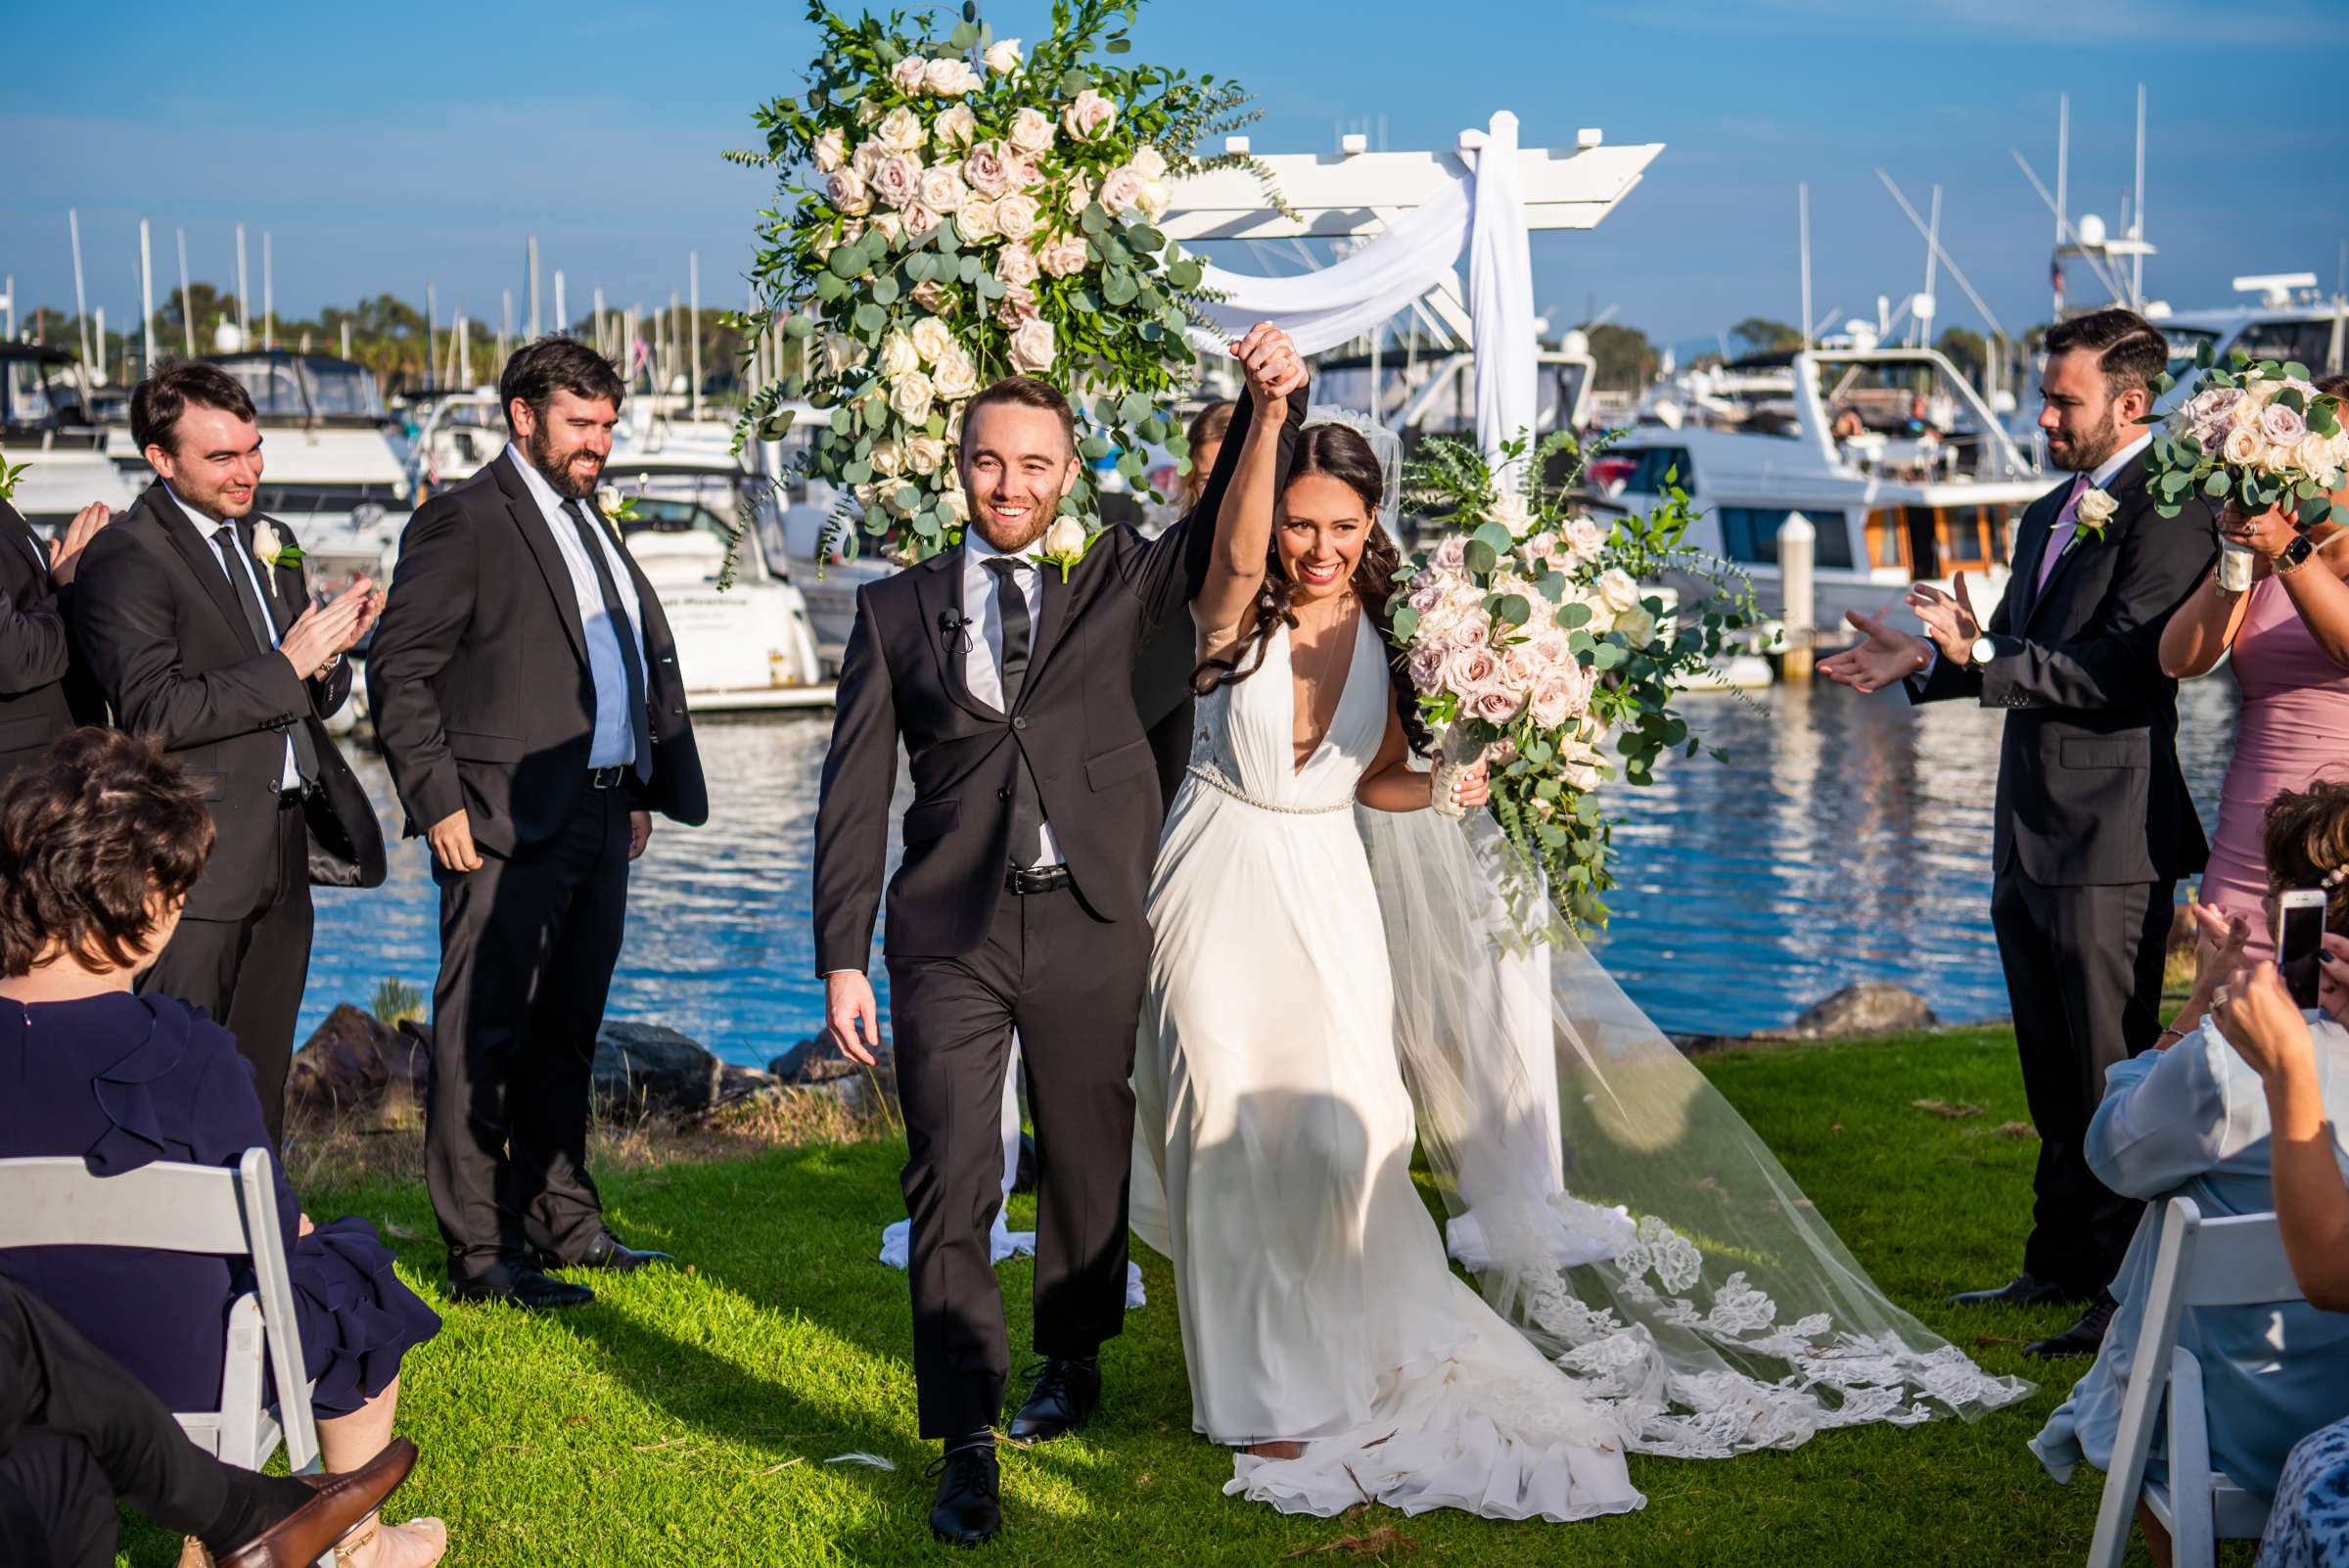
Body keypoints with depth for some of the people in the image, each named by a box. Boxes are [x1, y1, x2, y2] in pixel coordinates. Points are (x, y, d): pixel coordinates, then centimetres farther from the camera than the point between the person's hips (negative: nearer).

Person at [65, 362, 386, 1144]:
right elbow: (153, 712, -19)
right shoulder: (122, 559, -10)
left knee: (260, 1086, 13)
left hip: (283, 856, 8)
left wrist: (327, 658, -3)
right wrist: (286, 666, -19)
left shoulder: (272, 544, 16)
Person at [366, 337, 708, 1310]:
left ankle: (561, 1221, 25)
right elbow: (397, 668, -11)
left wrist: (646, 789, 17)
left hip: (600, 818, 8)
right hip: (506, 827, -8)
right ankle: (480, 1253, 0)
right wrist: (438, 802, -15)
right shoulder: (464, 522, -6)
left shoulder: (589, 525, 19)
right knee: (484, 1037, -4)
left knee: (567, 1034, 15)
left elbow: (646, 662, 25)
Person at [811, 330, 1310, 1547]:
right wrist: (842, 959, -2)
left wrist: (1271, 403, -14)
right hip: (949, 935, -1)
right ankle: (966, 1448, 1)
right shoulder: (896, 609, 5)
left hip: (1091, 926, 1)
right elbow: (853, 796, 4)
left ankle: (1073, 1363, 39)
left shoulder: (1115, 580, 8)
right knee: (951, 1187, -6)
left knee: (1087, 1160, 15)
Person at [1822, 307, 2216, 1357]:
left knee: (2114, 1077, -2)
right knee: (2054, 1075, 17)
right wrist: (1930, 659, 6)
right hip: (2030, 838, 9)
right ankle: (2062, 1263, 28)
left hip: (2110, 844, -9)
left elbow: (2121, 670, -22)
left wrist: (1981, 658, -24)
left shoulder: (2169, 514, -13)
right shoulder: (2049, 515, 17)